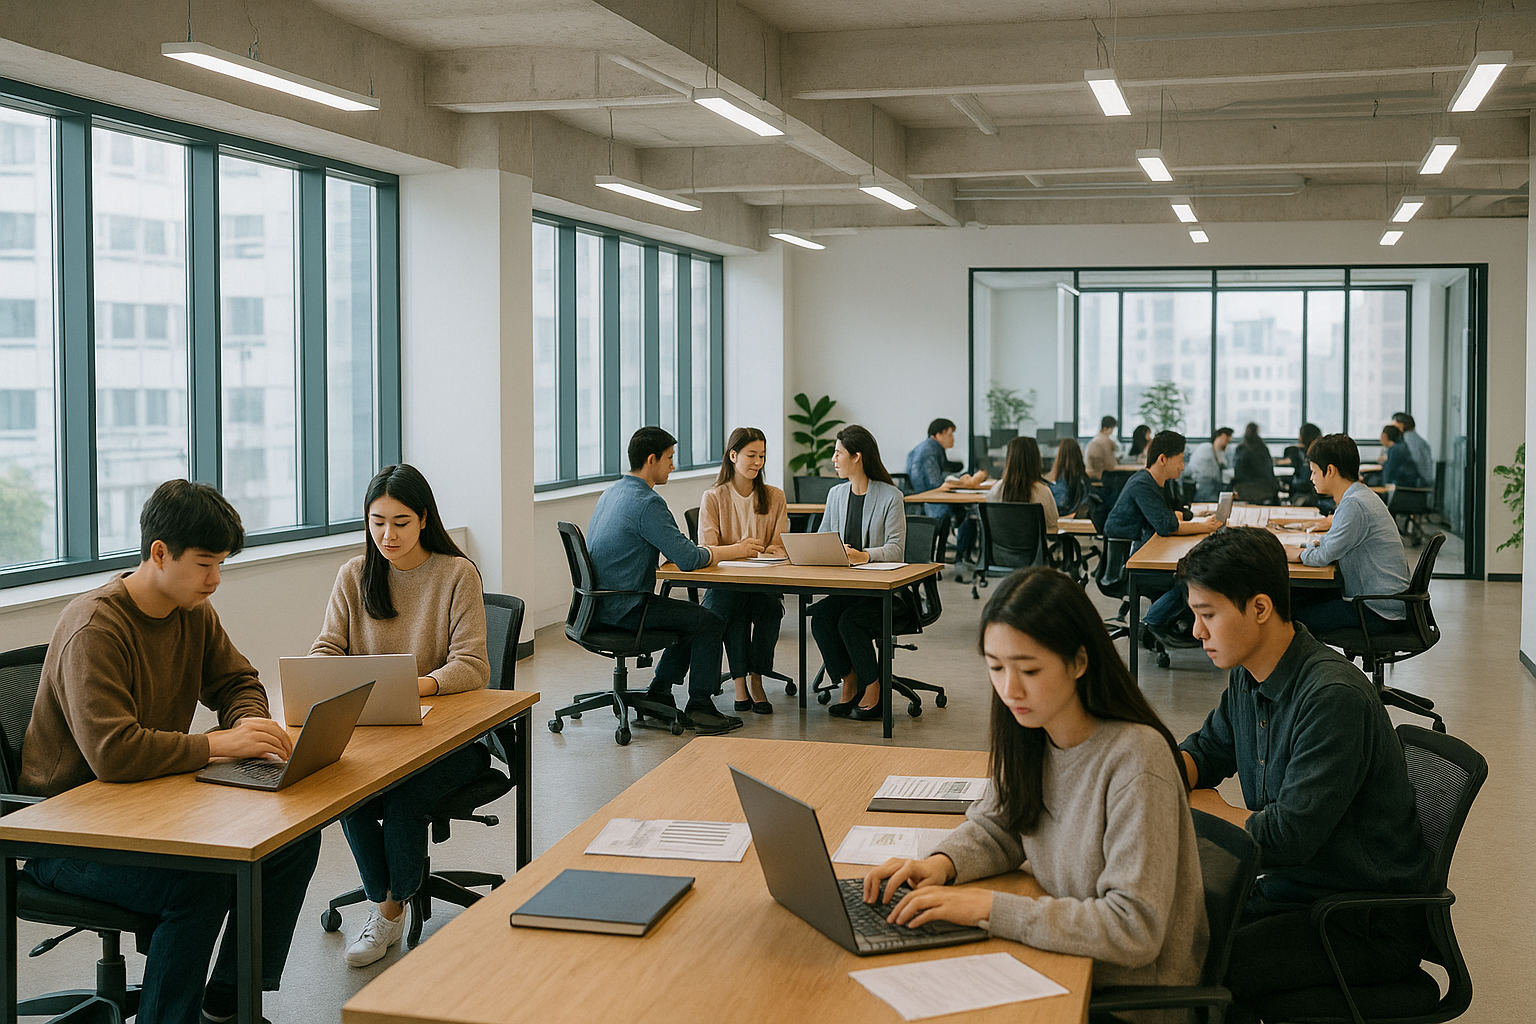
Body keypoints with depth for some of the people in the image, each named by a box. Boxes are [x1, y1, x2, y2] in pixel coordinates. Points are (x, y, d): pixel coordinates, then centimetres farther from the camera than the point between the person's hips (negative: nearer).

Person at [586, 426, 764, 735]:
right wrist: (736, 550, -9)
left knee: (691, 615, 23)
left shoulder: (615, 491, 12)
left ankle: (658, 695, 24)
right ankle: (699, 708, 5)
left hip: (602, 602, 10)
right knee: (710, 622, -2)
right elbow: (688, 559, -23)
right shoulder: (646, 502, -20)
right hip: (624, 608, -10)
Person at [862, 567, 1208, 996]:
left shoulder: (1135, 759, -25)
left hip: (1128, 989, -6)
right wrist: (941, 863, -10)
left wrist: (989, 908, -28)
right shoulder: (1033, 733, -4)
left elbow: (1135, 931, -28)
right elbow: (996, 827, 12)